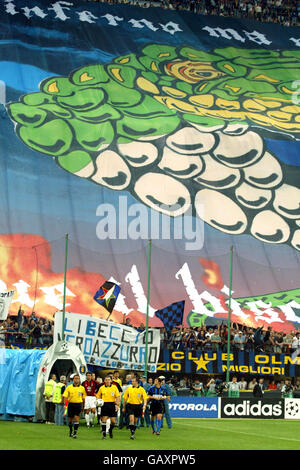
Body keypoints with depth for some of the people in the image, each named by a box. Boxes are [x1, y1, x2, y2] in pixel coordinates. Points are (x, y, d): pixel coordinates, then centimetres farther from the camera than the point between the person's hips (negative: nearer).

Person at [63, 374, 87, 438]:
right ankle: (71, 431, 33)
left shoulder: (82, 388, 3)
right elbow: (65, 396, -4)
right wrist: (65, 403, -19)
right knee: (70, 419, 9)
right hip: (71, 404, 1)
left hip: (78, 404, -1)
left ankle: (75, 433, -10)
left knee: (76, 418, -13)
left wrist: (83, 406, 13)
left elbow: (84, 398, 11)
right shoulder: (69, 387, 0)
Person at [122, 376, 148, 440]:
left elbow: (145, 398, -8)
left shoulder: (141, 389, -3)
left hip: (138, 406, 1)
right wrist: (123, 407, 13)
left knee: (135, 421, 9)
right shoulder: (129, 389, 1)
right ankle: (132, 433, -14)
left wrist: (144, 405, -25)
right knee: (131, 419, -16)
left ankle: (133, 433, 25)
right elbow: (125, 398, 10)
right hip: (130, 405, 0)